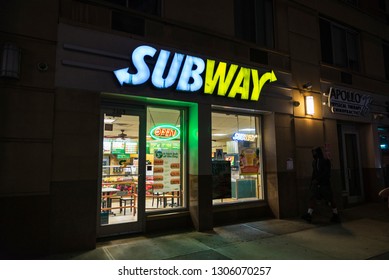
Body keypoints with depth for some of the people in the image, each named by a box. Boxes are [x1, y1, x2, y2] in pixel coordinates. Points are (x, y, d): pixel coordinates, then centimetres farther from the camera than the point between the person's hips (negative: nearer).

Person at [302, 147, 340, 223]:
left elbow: (326, 173, -16)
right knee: (312, 197, -6)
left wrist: (317, 180, -21)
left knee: (330, 199, 3)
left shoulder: (326, 161, -8)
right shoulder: (314, 162, 12)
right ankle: (308, 215, -11)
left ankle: (336, 216, 16)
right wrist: (312, 183, 15)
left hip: (325, 183, -6)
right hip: (316, 183, 6)